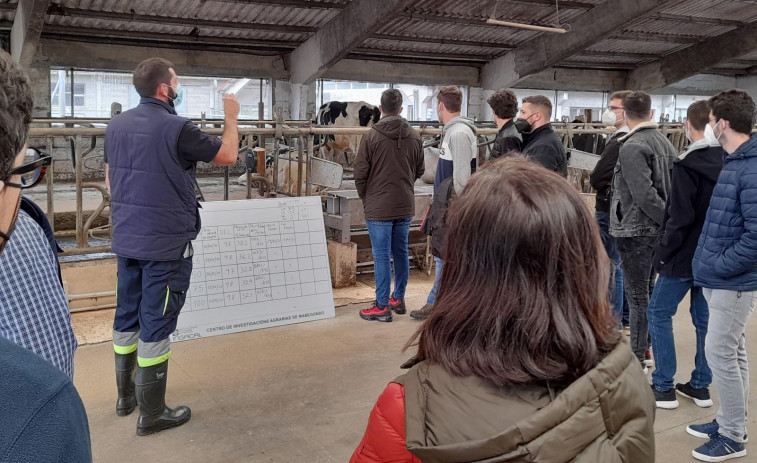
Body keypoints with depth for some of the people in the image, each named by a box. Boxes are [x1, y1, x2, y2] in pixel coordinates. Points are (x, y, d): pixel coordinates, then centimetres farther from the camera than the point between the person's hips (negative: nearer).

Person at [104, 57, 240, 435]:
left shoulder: (116, 125, 5)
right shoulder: (176, 128, -17)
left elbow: (110, 177, 16)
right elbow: (227, 155, -4)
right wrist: (231, 116, 10)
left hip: (126, 240, 7)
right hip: (166, 243, -7)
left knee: (127, 317, 17)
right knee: (155, 324, 0)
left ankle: (126, 396, 32)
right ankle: (151, 414, 10)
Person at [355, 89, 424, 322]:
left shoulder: (371, 136, -11)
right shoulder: (414, 137, 1)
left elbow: (360, 173, -9)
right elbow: (419, 171, 10)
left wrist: (365, 197, 8)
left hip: (379, 207, -4)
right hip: (405, 206, 5)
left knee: (381, 255, 0)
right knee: (401, 252, 15)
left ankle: (382, 306, 6)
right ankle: (398, 299, 26)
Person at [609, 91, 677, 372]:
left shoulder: (632, 147, -16)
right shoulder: (665, 143, 8)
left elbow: (644, 194, -24)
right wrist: (673, 222, 6)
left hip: (636, 231, -8)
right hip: (658, 231, 8)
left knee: (637, 295, 0)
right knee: (647, 291, 19)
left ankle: (638, 358, 8)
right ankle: (644, 347, 31)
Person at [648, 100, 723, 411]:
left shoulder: (686, 165, -17)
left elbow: (680, 216, -20)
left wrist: (665, 249, -9)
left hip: (685, 255, -7)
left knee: (658, 313, 4)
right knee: (704, 318, 14)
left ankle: (663, 387, 6)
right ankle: (701, 386, 21)